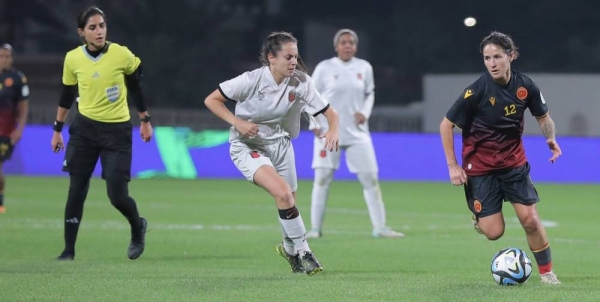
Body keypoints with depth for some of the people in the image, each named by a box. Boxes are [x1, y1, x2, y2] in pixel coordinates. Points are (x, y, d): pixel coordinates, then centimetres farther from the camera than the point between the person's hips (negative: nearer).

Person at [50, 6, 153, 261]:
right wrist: (57, 129, 13)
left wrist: (145, 120, 9)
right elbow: (67, 95, 10)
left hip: (117, 130, -2)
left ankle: (138, 228, 26)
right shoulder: (72, 59, -4)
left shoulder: (122, 54, -12)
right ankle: (68, 249, 11)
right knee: (76, 190, 0)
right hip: (84, 128, 2)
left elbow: (136, 86, 3)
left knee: (117, 195, -6)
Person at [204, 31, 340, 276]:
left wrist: (332, 130, -31)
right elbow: (211, 100, -15)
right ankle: (302, 251, -12)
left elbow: (329, 112, -9)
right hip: (247, 146, -5)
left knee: (288, 202, 10)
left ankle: (290, 249, 41)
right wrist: (237, 123, -26)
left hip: (280, 143, 5)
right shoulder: (252, 80, -23)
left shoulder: (301, 82, -13)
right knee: (283, 192, -25)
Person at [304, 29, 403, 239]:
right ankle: (315, 228, 4)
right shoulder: (325, 68, -3)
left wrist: (365, 112, -2)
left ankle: (379, 227, 5)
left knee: (370, 178, -1)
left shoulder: (364, 68, 4)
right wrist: (315, 125, -6)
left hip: (357, 132, 2)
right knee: (322, 178, -3)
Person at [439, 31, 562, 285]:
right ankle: (479, 217, 31)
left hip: (514, 162, 3)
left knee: (530, 220, -5)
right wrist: (452, 166, -14)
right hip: (480, 166, -3)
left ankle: (546, 272, 15)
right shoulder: (477, 91, -19)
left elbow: (543, 117, 9)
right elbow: (446, 125, -11)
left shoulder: (525, 85, -8)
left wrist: (551, 138, -13)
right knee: (494, 232, -5)